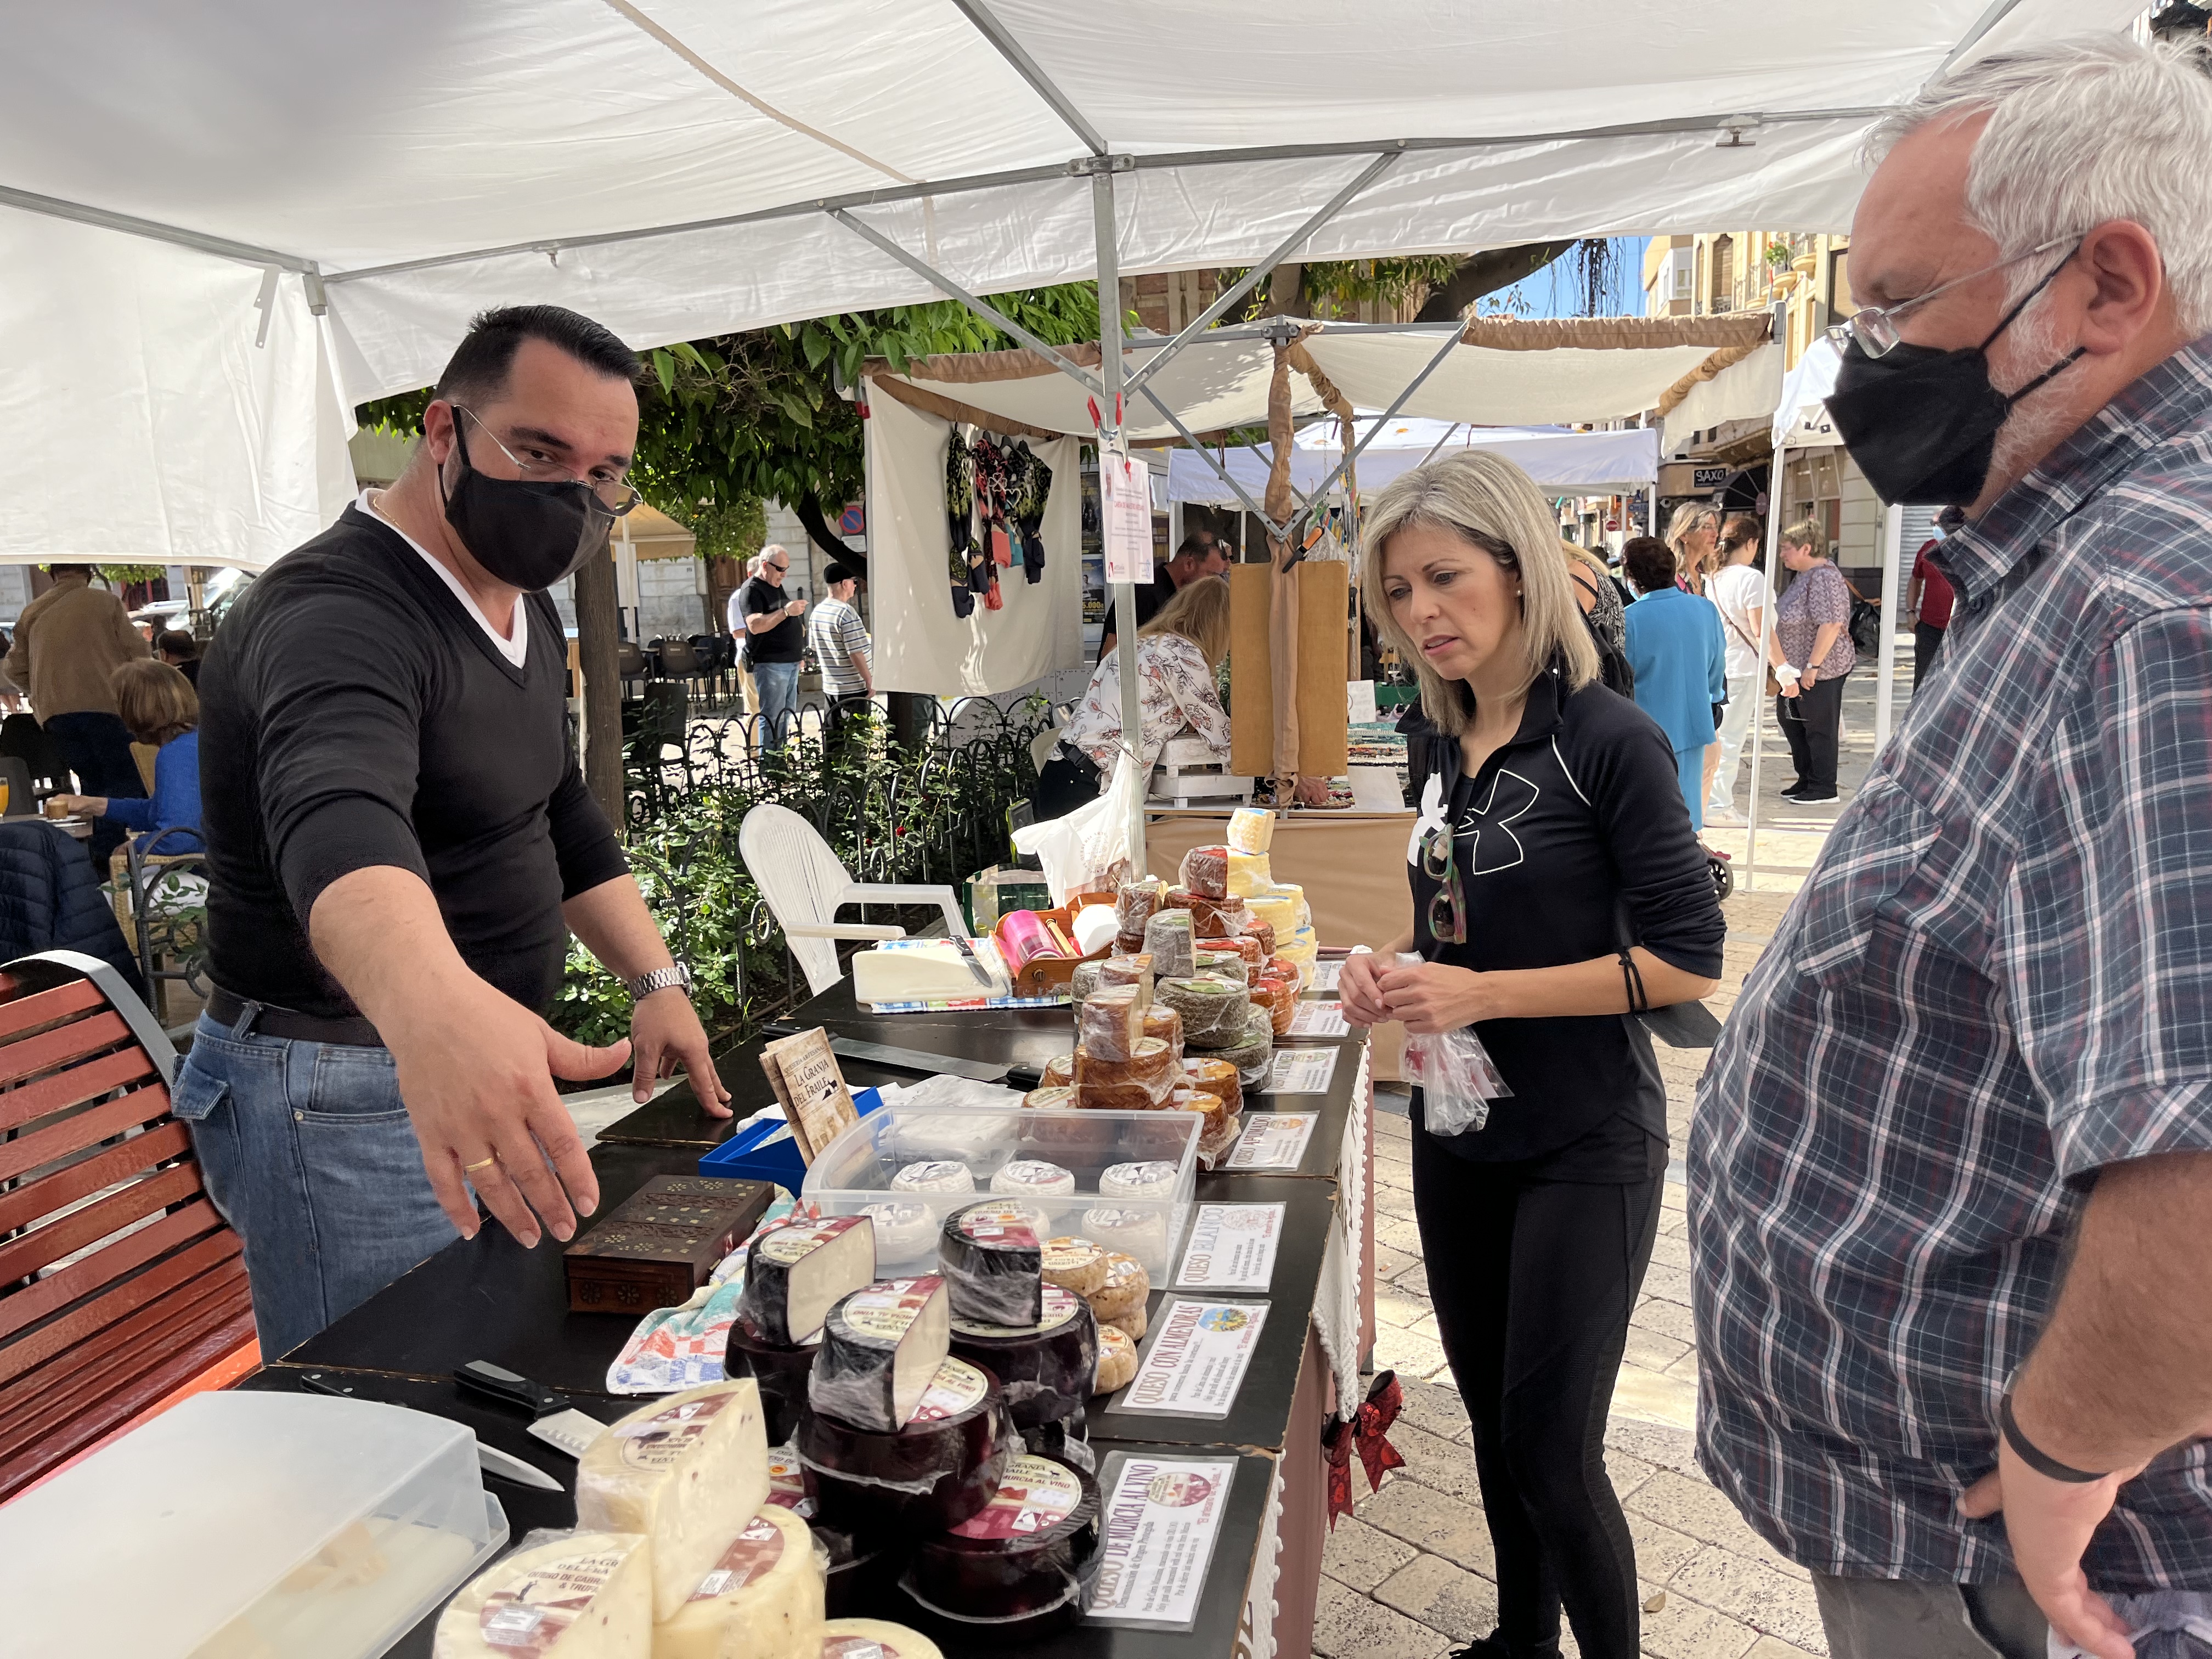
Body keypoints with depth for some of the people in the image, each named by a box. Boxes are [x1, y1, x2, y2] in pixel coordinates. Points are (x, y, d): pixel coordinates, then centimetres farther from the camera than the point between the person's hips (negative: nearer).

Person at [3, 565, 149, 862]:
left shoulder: (32, 612, 13)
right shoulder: (106, 601, 0)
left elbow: (14, 669, 17)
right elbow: (138, 651, -2)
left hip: (55, 712, 5)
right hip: (105, 704, -5)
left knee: (92, 781, 13)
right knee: (127, 781, -2)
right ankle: (106, 852, -16)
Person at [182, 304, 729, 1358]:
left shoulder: (527, 608, 8)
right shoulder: (334, 614, -23)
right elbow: (337, 823, -43)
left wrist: (656, 981, 6)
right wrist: (433, 1010, -63)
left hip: (480, 1069, 9)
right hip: (343, 1099, -8)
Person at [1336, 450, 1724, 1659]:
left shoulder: (1608, 741, -16)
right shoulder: (1436, 741, 4)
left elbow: (1686, 959, -17)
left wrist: (1484, 994, -21)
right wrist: (1399, 969, -4)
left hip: (1583, 1149, -6)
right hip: (1457, 1133, 7)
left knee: (1551, 1450, 2)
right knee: (1492, 1419, 20)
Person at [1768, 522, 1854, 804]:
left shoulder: (1825, 578, -19)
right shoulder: (1805, 575, 13)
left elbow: (1831, 624, -26)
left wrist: (1812, 666, -27)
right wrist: (1786, 665, 23)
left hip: (1821, 669, -10)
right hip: (1798, 667, 10)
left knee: (1819, 728, 1)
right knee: (1790, 720, 17)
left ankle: (1823, 788, 12)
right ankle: (1806, 780, 29)